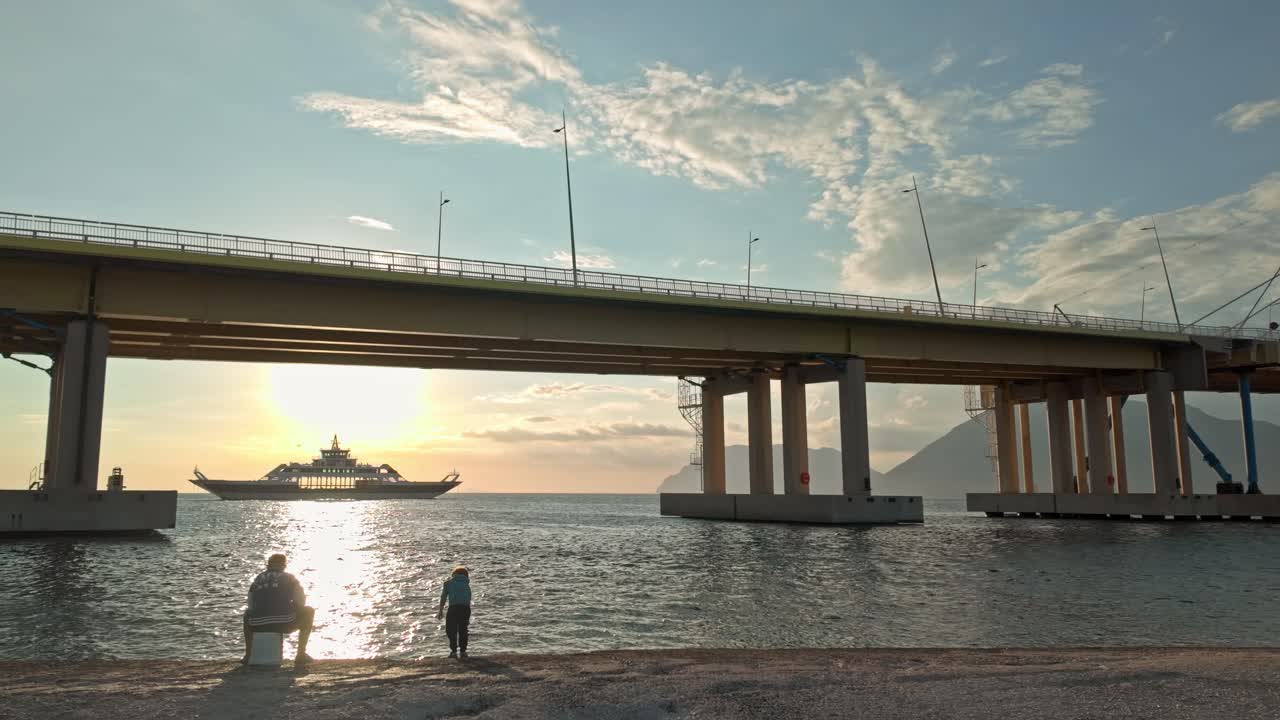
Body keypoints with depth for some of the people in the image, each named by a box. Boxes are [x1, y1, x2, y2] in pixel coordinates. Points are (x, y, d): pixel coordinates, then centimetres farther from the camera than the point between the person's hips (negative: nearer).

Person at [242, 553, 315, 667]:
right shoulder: (289, 578, 12)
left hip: (257, 626, 4)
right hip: (284, 624, -4)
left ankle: (248, 655, 31)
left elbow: (251, 605, 22)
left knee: (247, 614, 39)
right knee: (309, 612, 23)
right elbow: (301, 602, 10)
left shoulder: (258, 579, 20)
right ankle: (301, 655, 17)